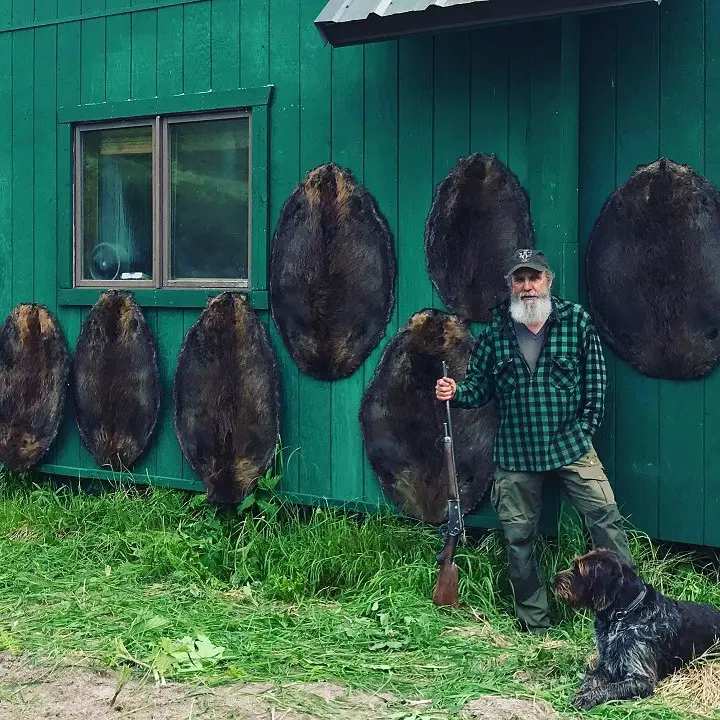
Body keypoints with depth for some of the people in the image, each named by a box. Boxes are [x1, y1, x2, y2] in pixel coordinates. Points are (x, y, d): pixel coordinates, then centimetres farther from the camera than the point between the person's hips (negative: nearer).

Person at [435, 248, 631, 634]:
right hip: (515, 453, 2)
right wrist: (455, 392, -14)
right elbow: (480, 385, 6)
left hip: (570, 443, -1)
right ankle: (534, 623, 20)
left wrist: (585, 425, -4)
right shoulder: (495, 330, 3)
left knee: (604, 515, -12)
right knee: (518, 537, 6)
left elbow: (595, 377, 1)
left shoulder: (575, 319, -1)